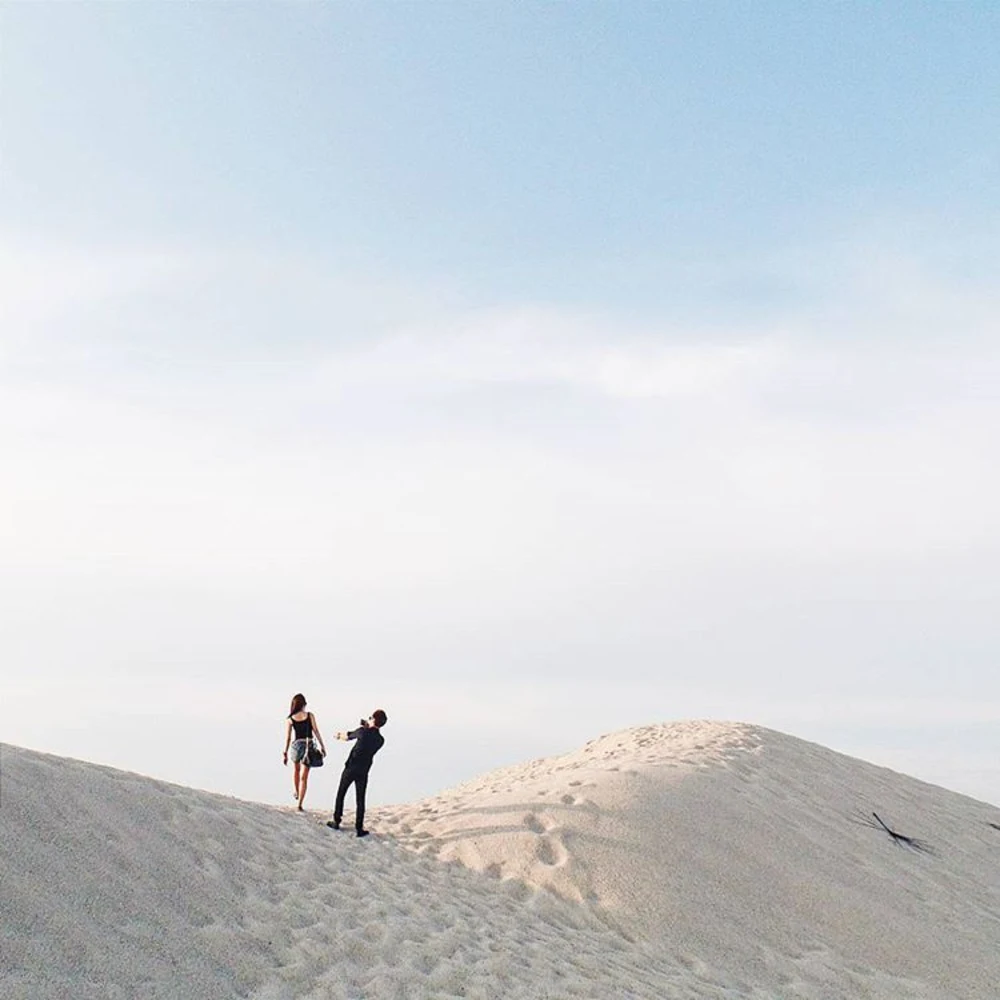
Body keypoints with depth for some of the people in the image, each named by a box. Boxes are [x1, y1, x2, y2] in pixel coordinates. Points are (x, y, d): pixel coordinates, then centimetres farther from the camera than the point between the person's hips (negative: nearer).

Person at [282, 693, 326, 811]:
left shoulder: (289, 719, -2)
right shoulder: (310, 715, -3)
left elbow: (288, 737, -2)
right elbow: (316, 732, -4)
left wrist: (285, 753, 3)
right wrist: (322, 746, 2)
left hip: (296, 745, 1)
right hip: (309, 747, -1)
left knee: (296, 769, 32)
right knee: (304, 777, 4)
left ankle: (297, 793, 44)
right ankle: (300, 804, 0)